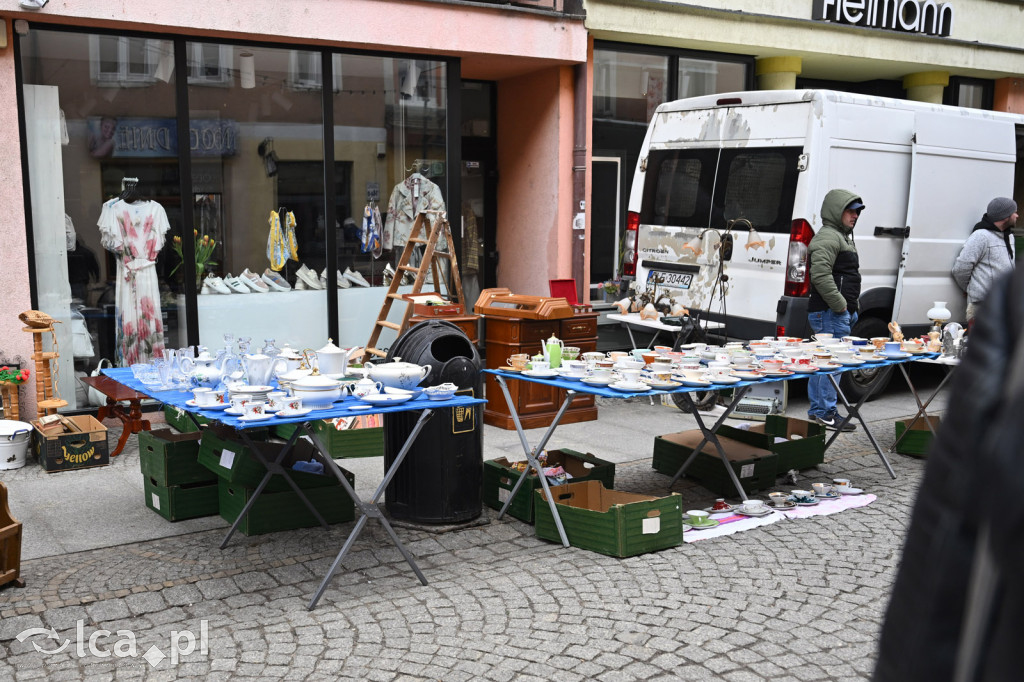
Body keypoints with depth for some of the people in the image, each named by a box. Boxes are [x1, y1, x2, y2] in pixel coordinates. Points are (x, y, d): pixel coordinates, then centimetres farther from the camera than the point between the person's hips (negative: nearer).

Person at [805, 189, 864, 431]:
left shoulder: (842, 236, 24)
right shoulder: (827, 237, -12)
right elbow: (821, 275, -23)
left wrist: (851, 308, 23)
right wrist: (840, 305, -20)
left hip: (839, 312, 11)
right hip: (830, 313, -11)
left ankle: (816, 410, 20)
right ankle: (826, 413, -6)